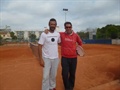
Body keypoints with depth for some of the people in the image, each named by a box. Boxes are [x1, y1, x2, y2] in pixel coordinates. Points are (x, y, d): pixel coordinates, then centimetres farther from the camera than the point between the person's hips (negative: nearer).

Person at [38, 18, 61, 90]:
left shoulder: (58, 34, 1)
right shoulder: (44, 34, -11)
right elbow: (40, 46, -11)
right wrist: (41, 59, -14)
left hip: (55, 58, 4)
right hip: (46, 58, -4)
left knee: (53, 75, 17)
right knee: (46, 76, 3)